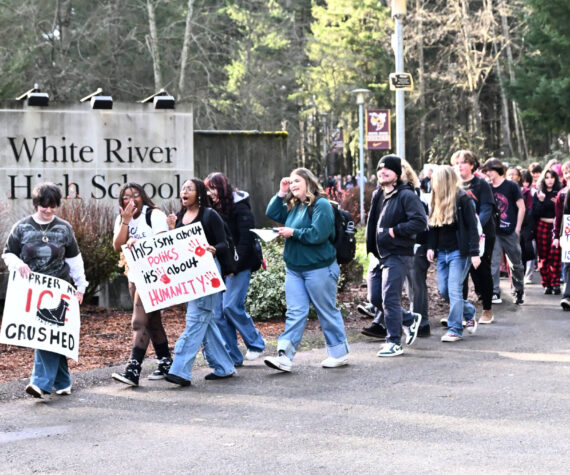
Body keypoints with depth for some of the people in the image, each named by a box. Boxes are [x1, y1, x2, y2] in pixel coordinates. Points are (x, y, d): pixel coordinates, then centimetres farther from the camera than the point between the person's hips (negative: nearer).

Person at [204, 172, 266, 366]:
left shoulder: (239, 208, -8)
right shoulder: (214, 209, 14)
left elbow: (246, 239, -14)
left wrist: (235, 264, -19)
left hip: (238, 265, -7)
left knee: (231, 306, -12)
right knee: (218, 311, 1)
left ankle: (256, 343, 8)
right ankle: (232, 356, 7)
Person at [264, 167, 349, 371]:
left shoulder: (321, 205, -13)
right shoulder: (292, 206, 13)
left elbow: (318, 234, -22)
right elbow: (272, 213, 11)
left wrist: (293, 232, -15)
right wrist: (281, 193, 3)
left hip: (319, 268, -7)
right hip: (294, 268, 7)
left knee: (327, 312, 5)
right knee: (295, 312, 1)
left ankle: (339, 354, 18)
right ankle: (285, 357, -5)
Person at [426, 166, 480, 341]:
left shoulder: (462, 199, -9)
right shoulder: (438, 201, 11)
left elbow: (472, 226, -12)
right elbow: (433, 227, 15)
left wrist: (474, 252, -16)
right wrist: (430, 247, 3)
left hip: (458, 252, -7)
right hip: (442, 253, 7)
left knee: (454, 289, -8)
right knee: (443, 290, 6)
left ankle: (455, 329, 0)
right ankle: (469, 312, 28)